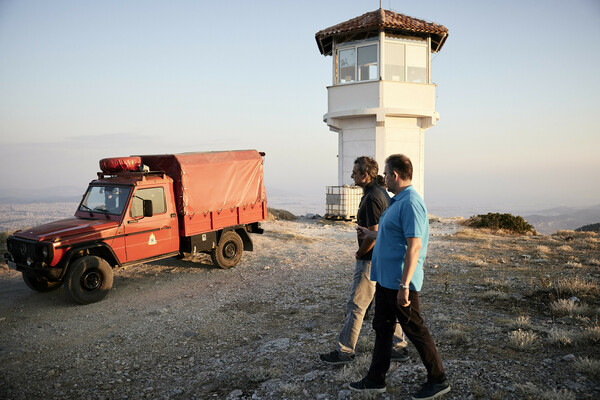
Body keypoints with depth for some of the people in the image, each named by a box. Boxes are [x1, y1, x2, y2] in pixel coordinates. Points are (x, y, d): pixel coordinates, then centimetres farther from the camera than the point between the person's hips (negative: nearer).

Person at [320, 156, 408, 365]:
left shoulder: (371, 198, -21)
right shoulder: (381, 192, 12)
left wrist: (359, 254, -7)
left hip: (371, 261, -10)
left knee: (355, 306, 0)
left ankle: (345, 351, 11)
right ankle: (399, 348, 25)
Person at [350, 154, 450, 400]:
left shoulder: (410, 203, -20)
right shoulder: (397, 201, 12)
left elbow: (414, 245, -26)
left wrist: (404, 285, -27)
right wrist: (371, 234, 35)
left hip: (400, 282, -10)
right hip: (385, 279, 10)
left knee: (415, 330, 4)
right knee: (382, 327, 16)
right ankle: (376, 380, 28)